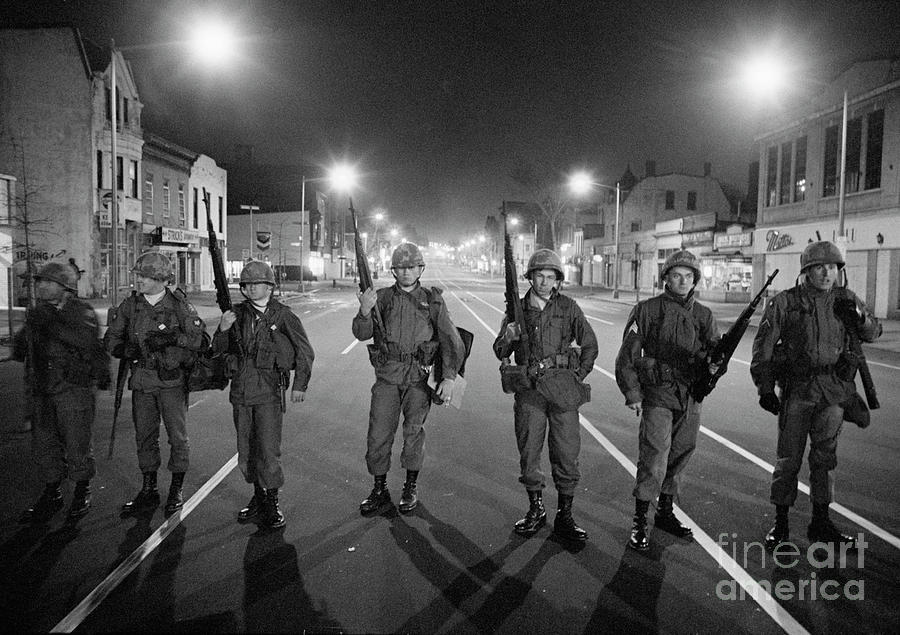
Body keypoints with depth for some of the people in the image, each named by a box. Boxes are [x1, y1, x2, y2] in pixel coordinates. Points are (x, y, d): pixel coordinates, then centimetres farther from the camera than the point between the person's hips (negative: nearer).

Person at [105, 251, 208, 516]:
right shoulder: (129, 305, 4)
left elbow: (202, 340, -7)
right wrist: (130, 350, -11)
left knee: (177, 435, 3)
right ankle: (149, 490, 24)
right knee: (144, 436, 11)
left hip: (172, 379, -4)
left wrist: (173, 338, -22)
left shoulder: (179, 305, -7)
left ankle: (177, 489, 19)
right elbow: (111, 339, 9)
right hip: (141, 380, 4)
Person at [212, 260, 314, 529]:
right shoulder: (237, 314, 7)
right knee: (246, 449, 11)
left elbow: (304, 351, 3)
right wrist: (223, 330, -8)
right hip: (241, 390, 4)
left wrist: (300, 384, 0)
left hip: (269, 390, -4)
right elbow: (218, 350, 12)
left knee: (268, 449, -7)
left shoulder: (283, 315, -2)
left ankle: (272, 502, 8)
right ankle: (258, 497, 27)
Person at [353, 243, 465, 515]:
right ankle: (380, 489, 19)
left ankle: (411, 487, 19)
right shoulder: (382, 297, 6)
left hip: (419, 375, -1)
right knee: (379, 433, 2)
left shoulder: (432, 300, 5)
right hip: (387, 375, 1)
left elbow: (451, 339, 0)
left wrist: (449, 377, -10)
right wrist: (365, 310, -24)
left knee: (414, 429, -1)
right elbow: (362, 333, -3)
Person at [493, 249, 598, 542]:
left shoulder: (568, 307, 4)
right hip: (529, 390, 1)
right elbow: (500, 353, 8)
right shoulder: (517, 309, 7)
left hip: (562, 388, -1)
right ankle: (535, 509, 24)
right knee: (528, 452, 7)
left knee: (567, 453, 1)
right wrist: (508, 338, -12)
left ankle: (564, 517, 14)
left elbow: (590, 344, 10)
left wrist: (578, 376, 2)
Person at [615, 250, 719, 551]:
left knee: (680, 456, 13)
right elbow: (627, 355, -3)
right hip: (657, 393, -5)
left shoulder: (703, 315, 10)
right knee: (654, 456, -11)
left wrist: (715, 363, -21)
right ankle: (639, 523, -1)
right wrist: (632, 393, -9)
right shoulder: (647, 310, -2)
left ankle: (665, 512, 30)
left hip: (691, 396, 5)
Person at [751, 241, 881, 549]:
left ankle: (821, 523, 26)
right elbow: (762, 348, -4)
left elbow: (873, 333, 15)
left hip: (834, 390, 3)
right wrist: (765, 389, -6)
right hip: (796, 390, -3)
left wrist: (859, 317, -8)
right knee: (789, 458, 3)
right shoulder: (784, 303, -5)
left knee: (824, 457, 12)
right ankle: (780, 524, 16)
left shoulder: (844, 299, 5)